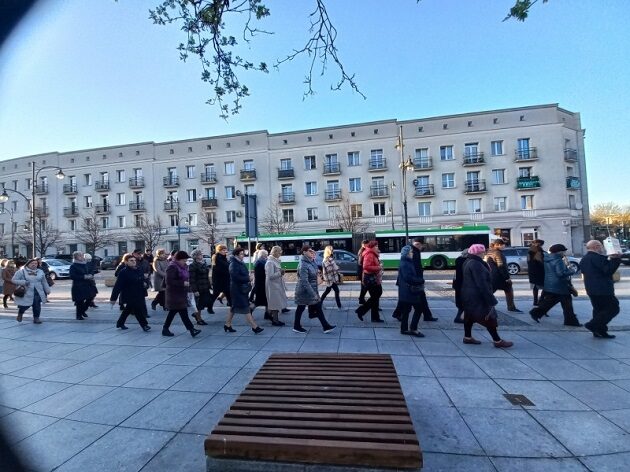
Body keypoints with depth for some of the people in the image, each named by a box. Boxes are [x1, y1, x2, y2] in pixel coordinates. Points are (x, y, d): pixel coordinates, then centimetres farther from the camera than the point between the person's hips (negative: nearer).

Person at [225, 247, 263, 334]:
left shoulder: (240, 263, 12)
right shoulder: (234, 264, -16)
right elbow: (235, 276, -25)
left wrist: (248, 280, -1)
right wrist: (247, 279, -15)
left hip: (242, 289, 9)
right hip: (237, 289, -9)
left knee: (234, 307, 17)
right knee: (246, 308, -6)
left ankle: (227, 325, 29)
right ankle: (254, 327, -3)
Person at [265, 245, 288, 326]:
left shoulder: (275, 261, 11)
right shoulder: (270, 262, -17)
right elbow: (270, 276, -22)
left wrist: (281, 272, 5)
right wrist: (280, 273, -17)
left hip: (277, 285, 9)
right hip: (273, 286, -9)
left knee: (277, 303, 14)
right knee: (276, 303, -2)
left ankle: (274, 319, 24)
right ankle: (275, 320, 8)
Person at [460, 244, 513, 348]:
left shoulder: (467, 262, 11)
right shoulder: (476, 264, -21)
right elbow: (482, 284, -23)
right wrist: (491, 299, -20)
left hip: (468, 296, 10)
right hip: (476, 297, -10)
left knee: (469, 316, 15)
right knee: (489, 318, -1)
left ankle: (467, 337, 23)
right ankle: (498, 341, 8)